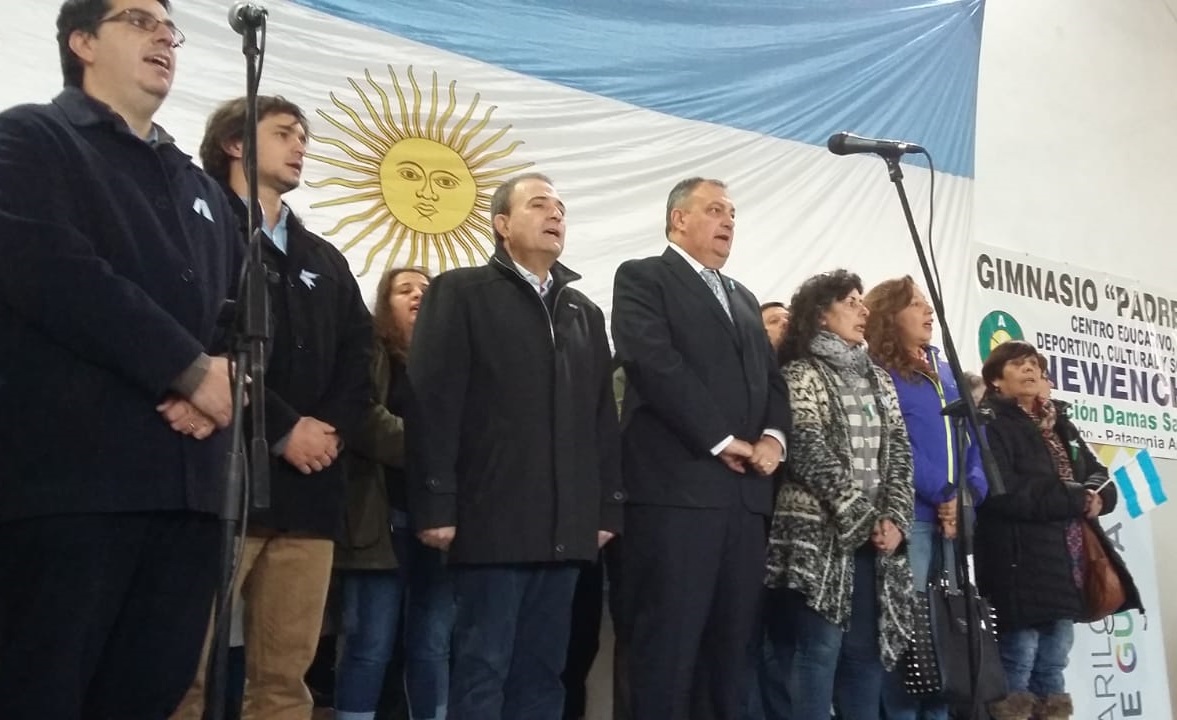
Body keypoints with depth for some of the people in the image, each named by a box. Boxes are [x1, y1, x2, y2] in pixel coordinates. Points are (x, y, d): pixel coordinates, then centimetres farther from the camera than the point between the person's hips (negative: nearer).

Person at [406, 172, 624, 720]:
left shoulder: (584, 311, 20)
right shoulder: (461, 292, 3)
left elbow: (603, 416, 17)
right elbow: (432, 402, -5)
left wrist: (608, 506, 10)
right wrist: (436, 504, -12)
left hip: (566, 526, 5)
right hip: (493, 520, -5)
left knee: (543, 671, 10)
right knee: (482, 669, -2)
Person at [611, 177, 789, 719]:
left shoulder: (743, 298, 25)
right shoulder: (643, 278, 3)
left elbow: (772, 378, 20)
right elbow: (654, 363, -12)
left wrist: (773, 436, -1)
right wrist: (722, 440, -13)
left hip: (744, 492, 7)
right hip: (677, 487, -7)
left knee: (730, 648, 8)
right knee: (668, 648, -5)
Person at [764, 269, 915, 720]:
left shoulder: (878, 378, 17)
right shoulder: (802, 372, -1)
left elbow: (899, 451, 11)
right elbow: (809, 452, -11)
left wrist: (894, 517, -4)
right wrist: (862, 518, -13)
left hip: (876, 535, 6)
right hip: (821, 531, -6)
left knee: (866, 649, 6)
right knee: (820, 646, -9)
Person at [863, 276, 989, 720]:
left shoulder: (948, 373, 20)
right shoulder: (877, 373, -2)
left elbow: (972, 435, 14)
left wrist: (970, 492, -3)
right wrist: (942, 494, -13)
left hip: (955, 515, 7)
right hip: (910, 514, -7)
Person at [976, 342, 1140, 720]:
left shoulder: (1061, 425, 20)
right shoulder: (991, 424, -5)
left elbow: (1101, 479, 17)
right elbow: (1003, 493, -17)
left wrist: (1096, 497, -7)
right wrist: (1076, 499, -13)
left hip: (1067, 562, 7)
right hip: (1021, 564, -7)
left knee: (1053, 665, 11)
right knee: (1018, 660, -6)